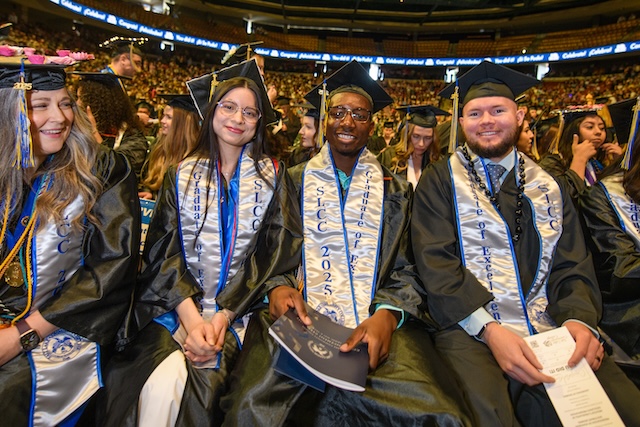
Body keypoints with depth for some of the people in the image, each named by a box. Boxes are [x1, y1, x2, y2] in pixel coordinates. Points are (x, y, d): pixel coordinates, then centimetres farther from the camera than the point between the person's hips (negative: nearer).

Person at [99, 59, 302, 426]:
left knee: (200, 384, -25)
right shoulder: (183, 174, 9)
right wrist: (191, 317, -13)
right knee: (161, 384, -25)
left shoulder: (272, 176, 5)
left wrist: (225, 314, -11)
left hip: (239, 308, -1)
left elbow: (276, 254, -1)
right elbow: (164, 252, 2)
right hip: (175, 304, 1)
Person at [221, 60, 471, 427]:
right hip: (299, 319, 0)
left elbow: (407, 269, 8)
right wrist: (277, 287, -10)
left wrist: (387, 314, -11)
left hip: (378, 324, 1)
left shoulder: (395, 190, 15)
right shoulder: (293, 181, 15)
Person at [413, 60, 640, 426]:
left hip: (555, 331, 4)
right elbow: (436, 262, -6)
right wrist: (488, 329, -18)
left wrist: (579, 318, -10)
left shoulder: (548, 185, 16)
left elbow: (574, 265, 11)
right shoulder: (440, 181, 5)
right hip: (472, 332, -3)